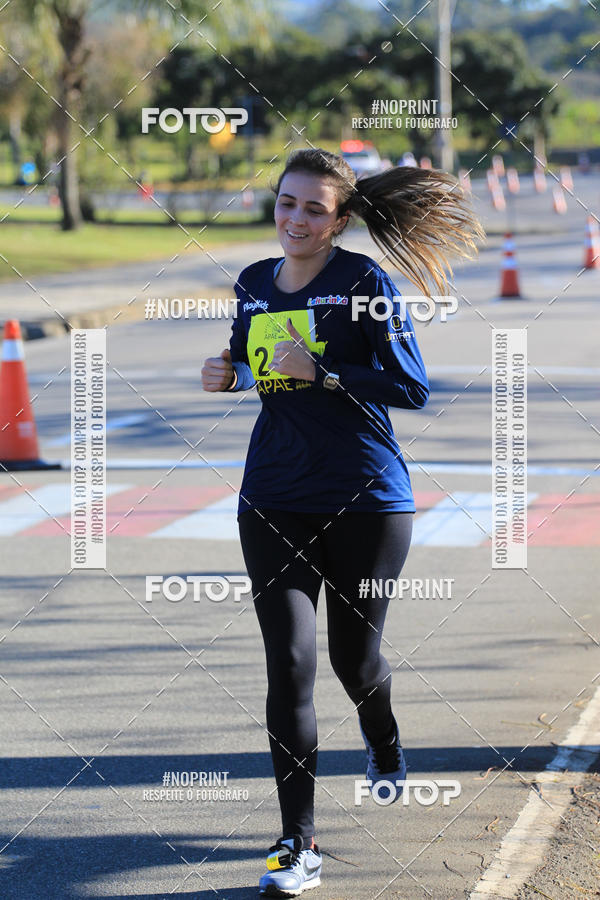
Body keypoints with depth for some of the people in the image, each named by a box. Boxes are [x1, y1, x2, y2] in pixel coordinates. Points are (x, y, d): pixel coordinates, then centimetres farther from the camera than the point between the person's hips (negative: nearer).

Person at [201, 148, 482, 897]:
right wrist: (229, 375, 1)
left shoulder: (364, 281, -7)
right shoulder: (254, 285, 7)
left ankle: (382, 740, 49)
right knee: (288, 663, -9)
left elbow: (411, 388, -11)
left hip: (366, 498, -3)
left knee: (354, 657, 11)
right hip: (274, 502, 3)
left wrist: (320, 371, -19)